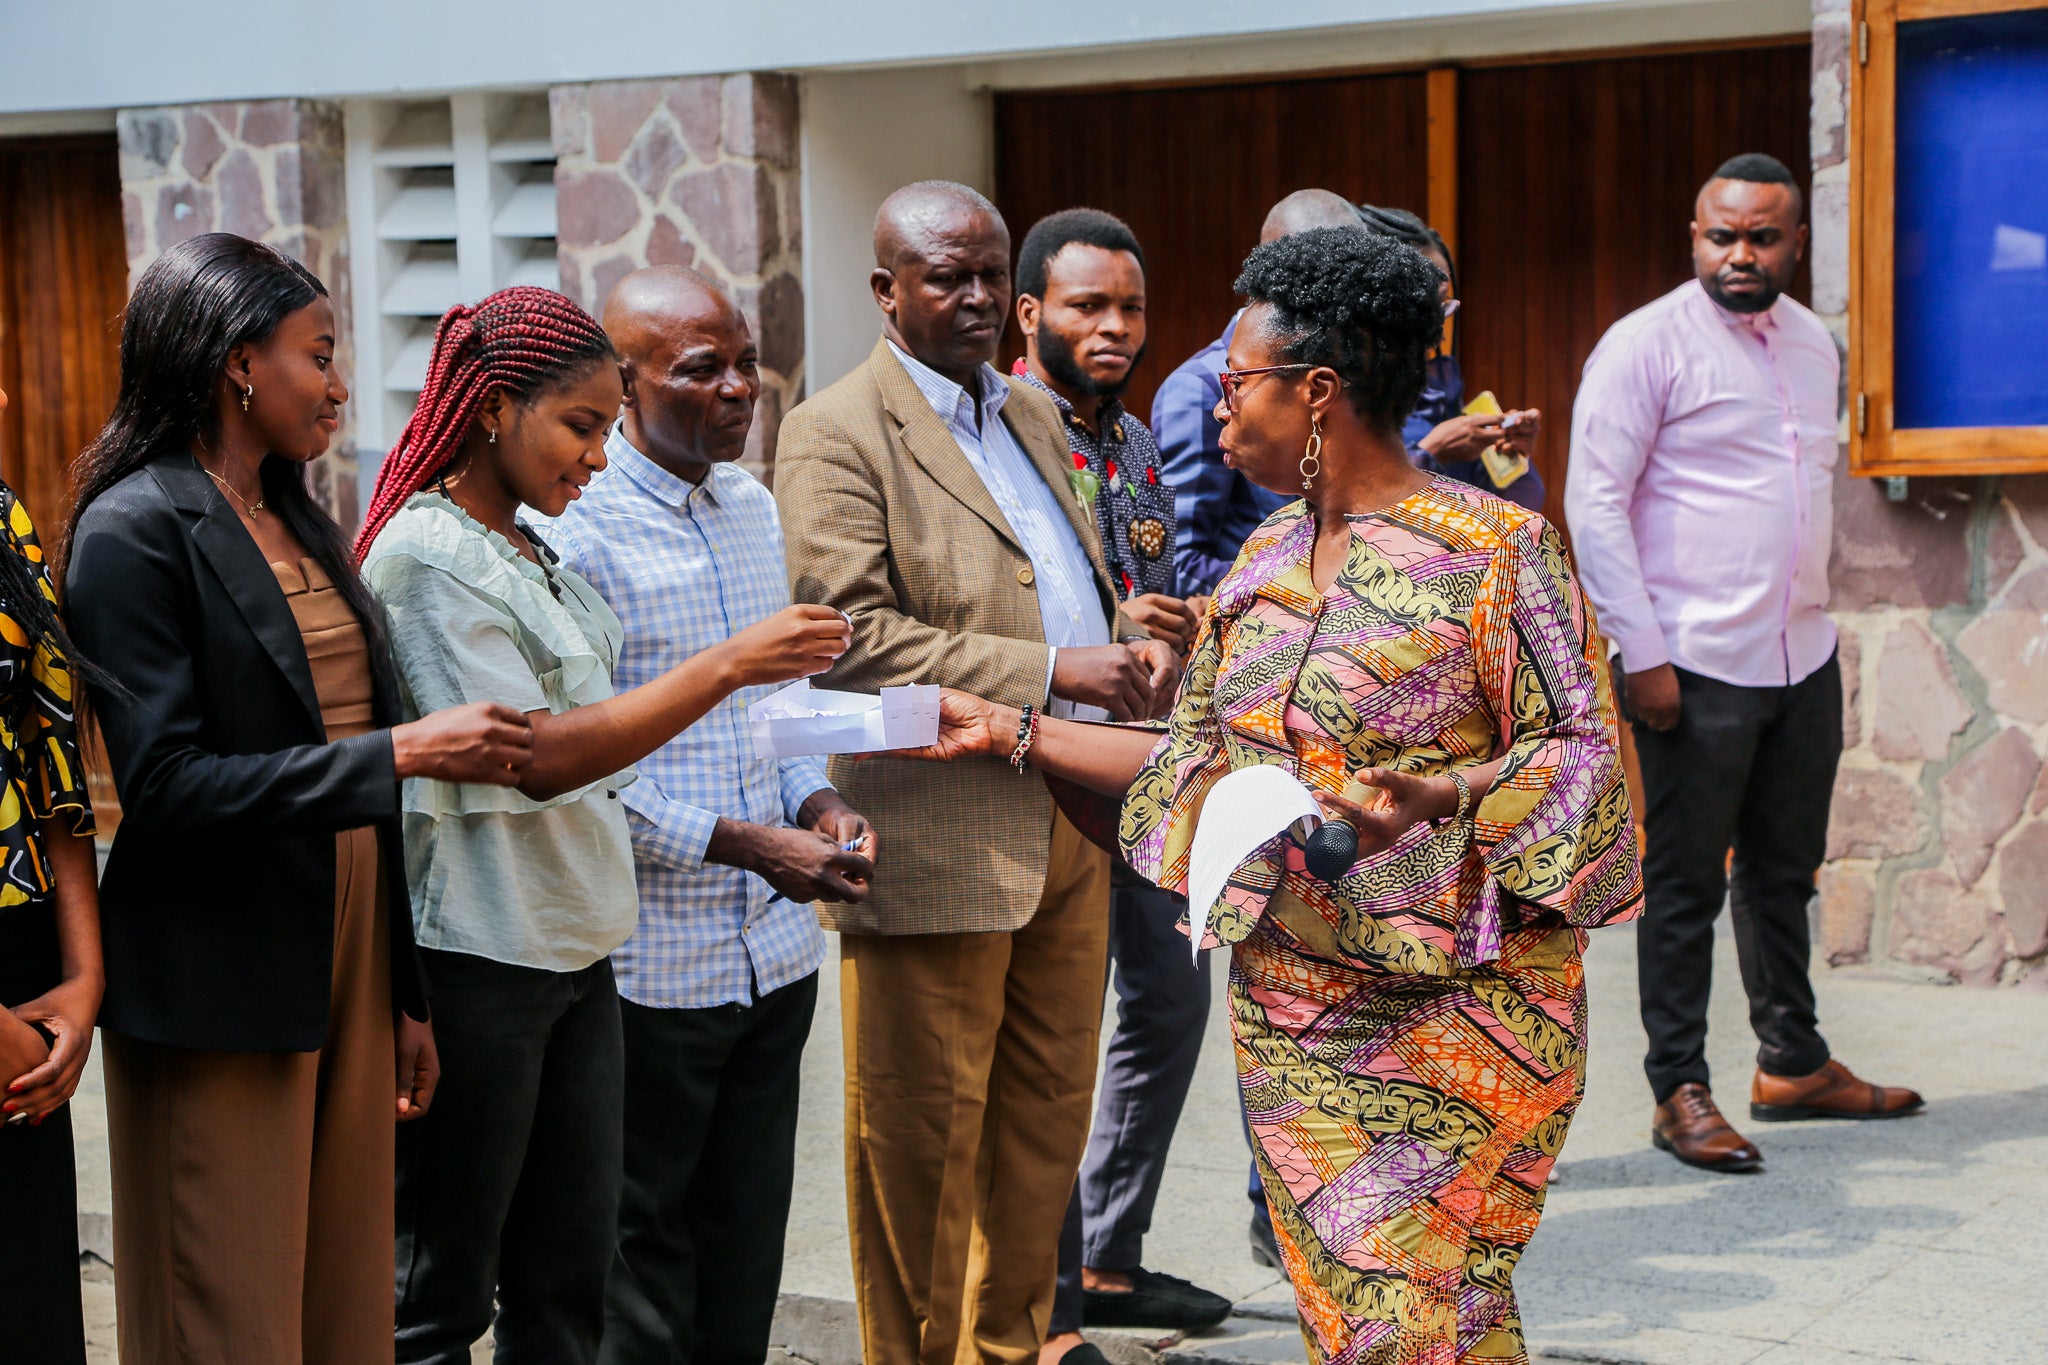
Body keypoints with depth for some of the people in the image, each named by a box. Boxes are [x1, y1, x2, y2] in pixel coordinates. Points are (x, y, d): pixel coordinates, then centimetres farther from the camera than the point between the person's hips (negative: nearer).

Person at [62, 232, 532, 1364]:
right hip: (220, 999, -7)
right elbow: (163, 790, -19)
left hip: (348, 972, 8)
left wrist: (402, 997, 17)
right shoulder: (136, 531, -10)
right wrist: (399, 752, -21)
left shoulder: (305, 527, 14)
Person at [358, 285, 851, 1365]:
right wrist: (727, 666, -21)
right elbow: (538, 757, -21)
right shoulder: (427, 553, -14)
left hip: (572, 945, 9)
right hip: (476, 957, -9)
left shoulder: (530, 552, 13)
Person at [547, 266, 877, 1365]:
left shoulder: (754, 508, 11)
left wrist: (815, 803, 2)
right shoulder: (576, 527, -14)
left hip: (774, 946, 7)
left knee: (747, 1243, 14)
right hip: (651, 963, -7)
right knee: (643, 1246, 6)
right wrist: (743, 844, -18)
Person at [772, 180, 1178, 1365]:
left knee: (1046, 1126, 15)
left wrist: (1132, 644, 3)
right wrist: (1051, 672, -20)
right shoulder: (837, 436, -9)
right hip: (937, 839, -8)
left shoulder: (1034, 414, 17)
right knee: (924, 1142, 3)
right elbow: (851, 635, -19)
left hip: (1066, 825, 8)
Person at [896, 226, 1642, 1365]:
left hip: (1451, 1006, -6)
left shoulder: (1496, 545, -10)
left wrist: (1438, 798, -28)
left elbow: (1583, 750, -12)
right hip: (1289, 1005, 6)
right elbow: (1205, 758, 17)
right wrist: (1010, 732, 13)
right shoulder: (1269, 555, 12)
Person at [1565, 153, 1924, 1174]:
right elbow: (1594, 503, -12)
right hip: (1697, 664, -6)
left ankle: (1792, 1065, 27)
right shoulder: (1647, 344, -9)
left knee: (1785, 870, 15)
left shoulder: (1813, 343, 12)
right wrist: (1641, 654, -16)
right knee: (1687, 884, 1)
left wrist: (1815, 610, 18)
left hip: (1804, 658, 7)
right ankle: (1679, 1091, 9)